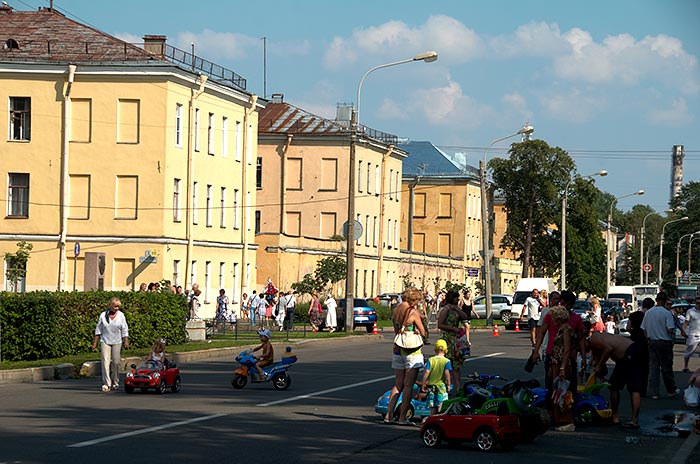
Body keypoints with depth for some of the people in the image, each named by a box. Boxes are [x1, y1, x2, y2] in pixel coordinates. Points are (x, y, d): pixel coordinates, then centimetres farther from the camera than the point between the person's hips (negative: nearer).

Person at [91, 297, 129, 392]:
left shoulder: (121, 315, 2)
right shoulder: (103, 315, 1)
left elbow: (125, 330, 3)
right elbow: (98, 330, 7)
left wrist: (126, 342, -7)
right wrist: (95, 342, 4)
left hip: (117, 342, 1)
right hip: (105, 341, -1)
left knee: (116, 362, 1)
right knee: (105, 362, -11)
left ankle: (115, 383, 15)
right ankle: (106, 384, -14)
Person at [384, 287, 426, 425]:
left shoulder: (395, 311, 7)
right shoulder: (413, 313, -12)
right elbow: (423, 333, -7)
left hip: (397, 350, 6)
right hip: (412, 350, -6)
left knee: (398, 384, 14)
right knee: (408, 385, -1)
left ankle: (389, 415, 9)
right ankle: (402, 417, -2)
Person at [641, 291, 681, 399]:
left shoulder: (648, 313, 3)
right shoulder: (667, 313, -13)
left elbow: (644, 329, 7)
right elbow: (670, 329, -19)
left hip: (652, 342, 4)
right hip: (664, 343, -4)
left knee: (653, 367, 5)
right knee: (666, 368, 7)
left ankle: (654, 393, 4)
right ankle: (671, 390, 20)